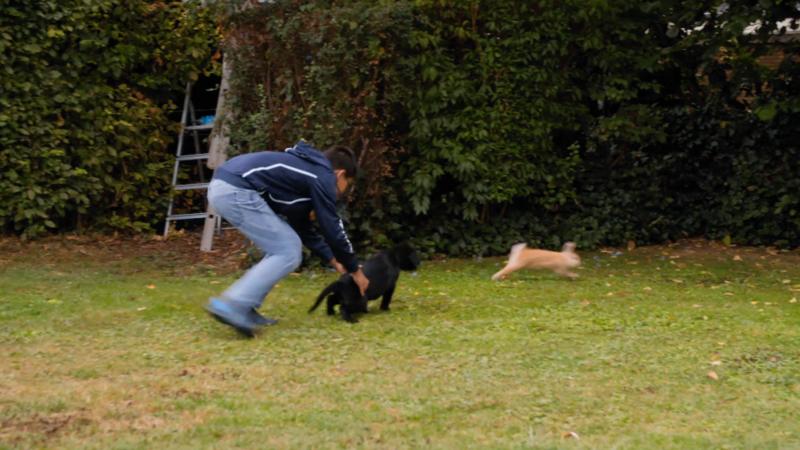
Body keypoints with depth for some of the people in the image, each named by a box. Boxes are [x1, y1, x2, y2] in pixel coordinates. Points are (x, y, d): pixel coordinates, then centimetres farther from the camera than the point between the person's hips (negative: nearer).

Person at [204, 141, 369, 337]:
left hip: (222, 187, 10)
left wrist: (333, 259, 39)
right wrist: (355, 270, 16)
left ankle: (245, 310, 14)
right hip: (236, 190, -10)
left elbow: (302, 225, 36)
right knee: (288, 254, -3)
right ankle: (231, 305, -12)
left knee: (285, 247, 16)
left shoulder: (307, 171, 29)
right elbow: (333, 228, 4)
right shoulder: (323, 177, 2)